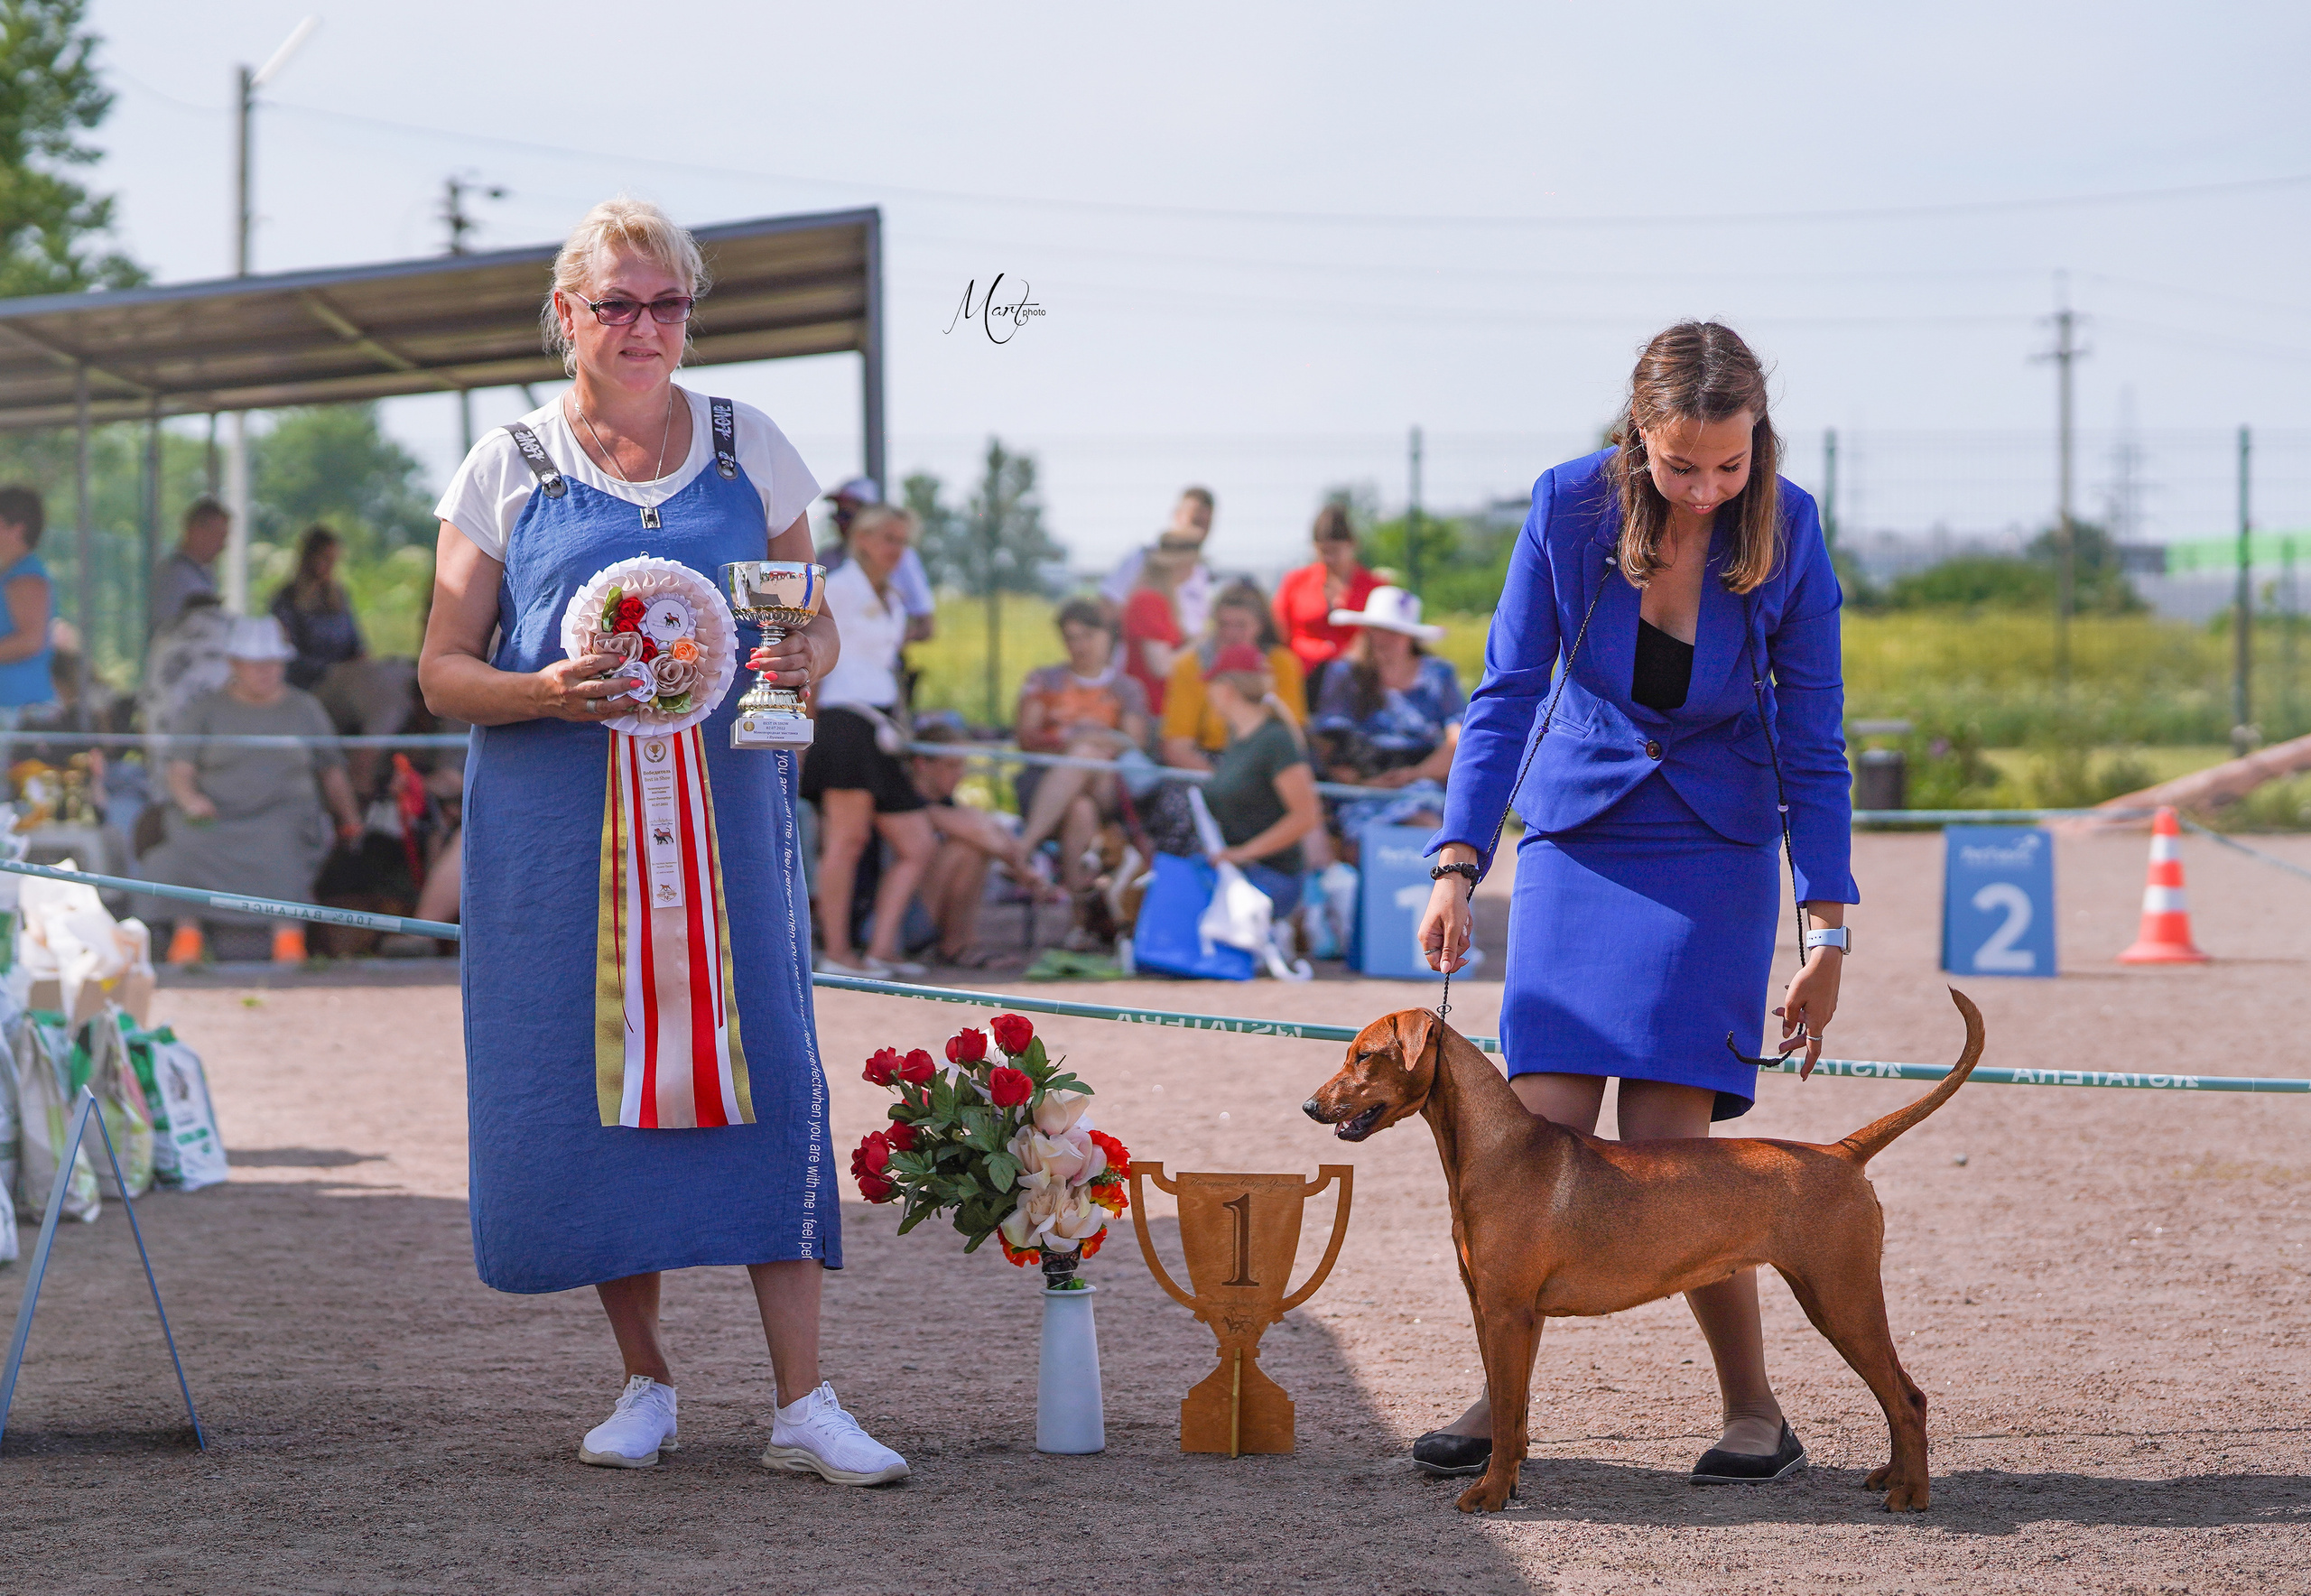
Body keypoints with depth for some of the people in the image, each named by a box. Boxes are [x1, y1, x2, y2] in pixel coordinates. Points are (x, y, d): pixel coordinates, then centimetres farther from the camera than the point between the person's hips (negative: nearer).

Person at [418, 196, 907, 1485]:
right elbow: (442, 672, 4)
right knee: (593, 1087, 2)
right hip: (558, 834, 0)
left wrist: (809, 658, -10)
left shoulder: (751, 450, 8)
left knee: (763, 1076, -8)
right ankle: (646, 1384, 17)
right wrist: (544, 691, -16)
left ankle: (805, 1403, -7)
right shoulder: (508, 471, 4)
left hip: (726, 815, 0)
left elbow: (815, 626, 14)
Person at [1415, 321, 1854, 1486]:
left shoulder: (1786, 531, -14)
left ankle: (1753, 1411, 5)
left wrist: (1828, 933, -9)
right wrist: (1457, 866, -15)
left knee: (1665, 1144, -10)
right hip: (1577, 829, 1)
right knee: (1544, 1128, -9)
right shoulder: (1569, 506, -14)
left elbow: (1813, 742, -7)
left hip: (1715, 845, -1)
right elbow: (1507, 691, -7)